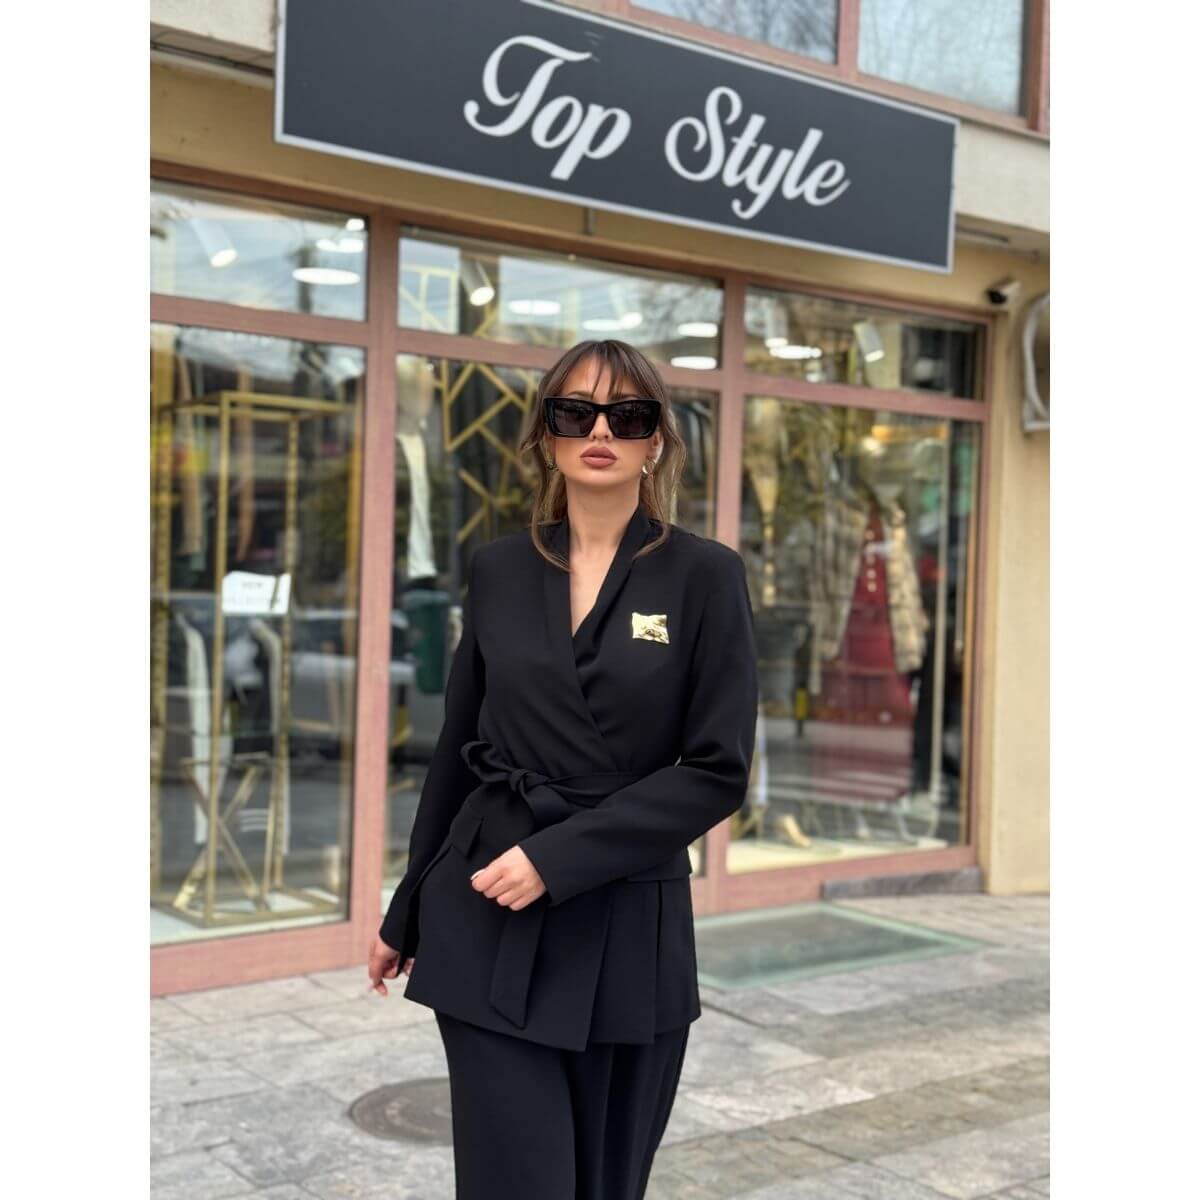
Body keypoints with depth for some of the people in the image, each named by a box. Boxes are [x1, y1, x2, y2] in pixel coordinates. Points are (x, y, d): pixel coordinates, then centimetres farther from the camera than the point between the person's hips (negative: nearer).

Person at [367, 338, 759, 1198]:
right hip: (488, 931, 1)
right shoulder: (498, 570, 4)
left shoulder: (705, 575, -4)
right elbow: (458, 752, 11)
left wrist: (557, 856, -16)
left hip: (630, 933, -1)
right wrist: (406, 916, 15)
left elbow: (719, 770, -9)